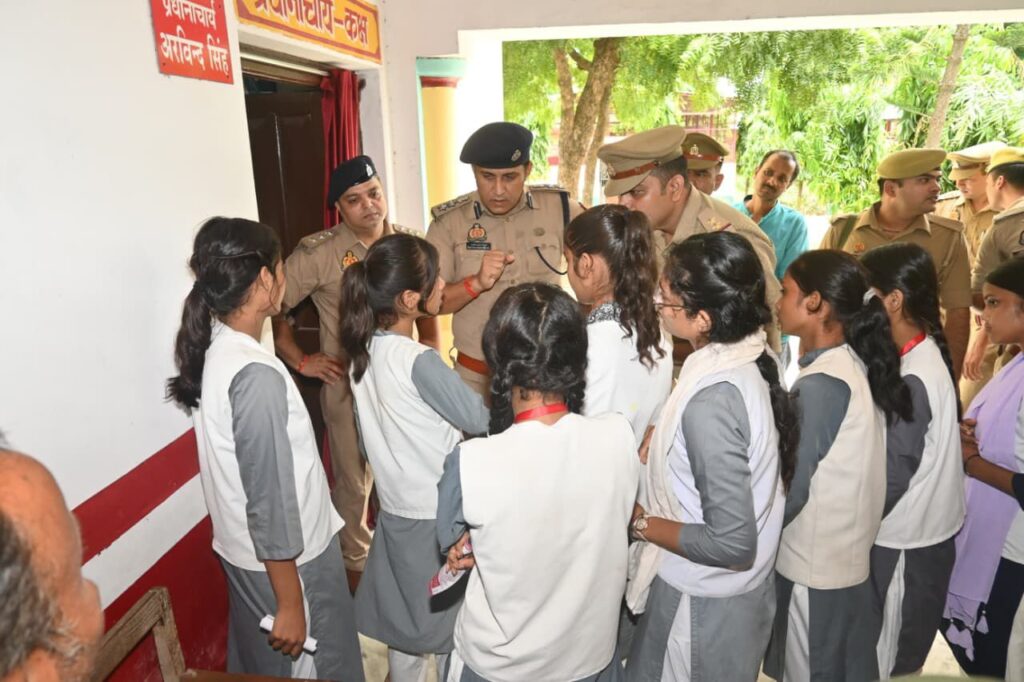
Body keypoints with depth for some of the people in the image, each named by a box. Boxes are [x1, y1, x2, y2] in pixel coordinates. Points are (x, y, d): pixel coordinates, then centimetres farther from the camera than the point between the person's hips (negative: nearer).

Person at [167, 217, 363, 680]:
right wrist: (290, 603, -18)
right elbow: (270, 501, -26)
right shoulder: (256, 376, -30)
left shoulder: (214, 350, -2)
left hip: (243, 551, 8)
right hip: (285, 560, -8)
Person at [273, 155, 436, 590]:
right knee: (354, 481, 12)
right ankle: (356, 563, 35)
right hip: (348, 385, -3)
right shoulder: (318, 253, -13)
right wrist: (300, 361, -9)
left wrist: (430, 350, 4)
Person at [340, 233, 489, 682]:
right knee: (451, 623, 15)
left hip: (395, 507, 7)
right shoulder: (419, 361, -27)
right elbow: (478, 419, -20)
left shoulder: (363, 351, -3)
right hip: (438, 515, -7)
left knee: (403, 617, 24)